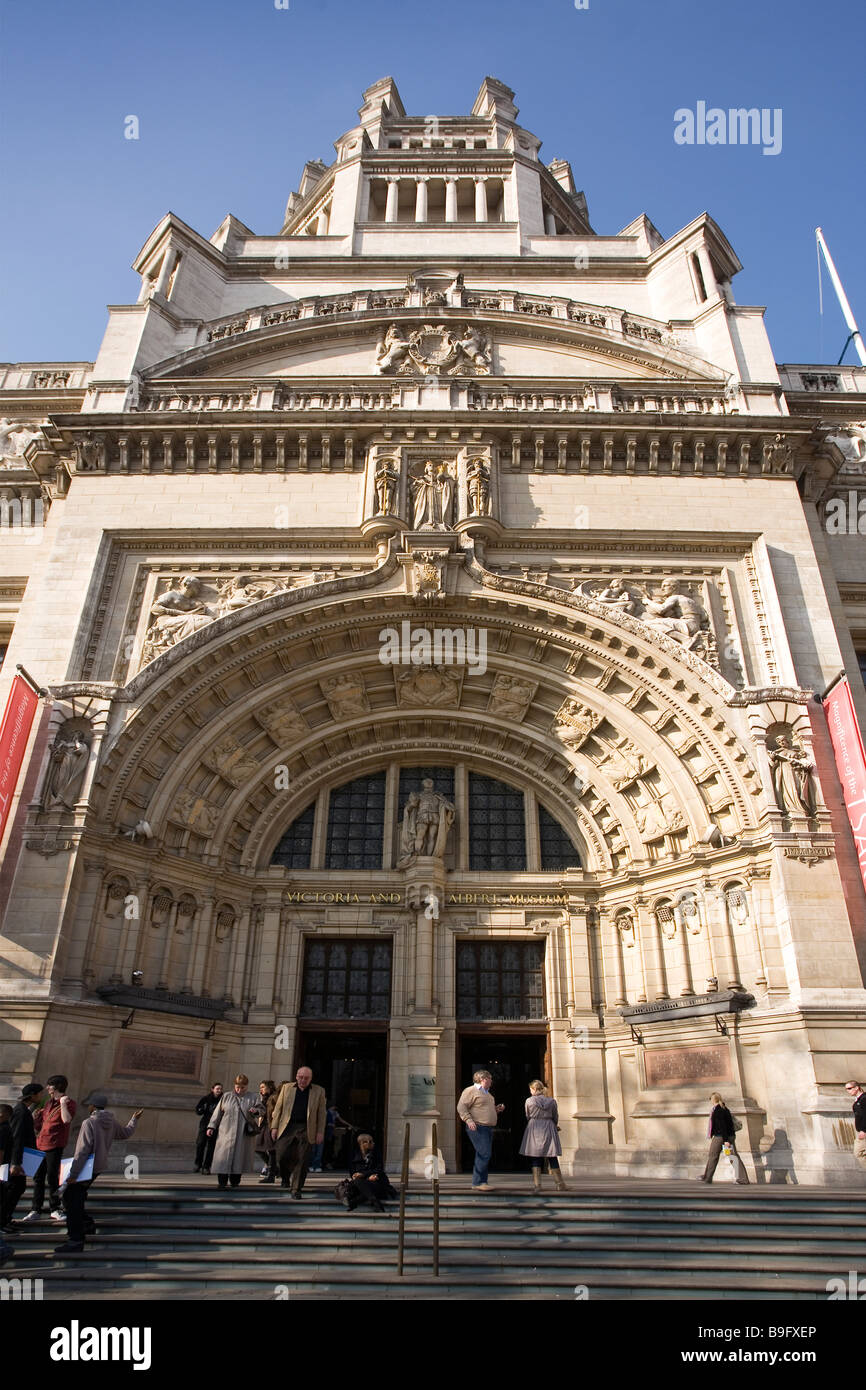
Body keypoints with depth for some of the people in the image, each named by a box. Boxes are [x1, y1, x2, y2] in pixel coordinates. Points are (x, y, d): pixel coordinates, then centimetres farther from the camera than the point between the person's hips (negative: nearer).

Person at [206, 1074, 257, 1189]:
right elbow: (217, 1112, 11)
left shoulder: (252, 1098, 8)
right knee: (223, 1155, -5)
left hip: (242, 1134, 0)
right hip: (226, 1132, 0)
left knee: (239, 1156, 2)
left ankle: (235, 1181, 17)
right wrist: (211, 1126, 5)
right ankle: (222, 1182, 6)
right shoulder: (226, 1096, 8)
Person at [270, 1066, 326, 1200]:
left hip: (306, 1130, -1)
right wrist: (274, 1127, 2)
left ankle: (296, 1189, 12)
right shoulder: (286, 1088, 9)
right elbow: (278, 1108, 9)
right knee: (281, 1156, -5)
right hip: (287, 1128, 1)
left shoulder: (318, 1091, 7)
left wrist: (320, 1132, 1)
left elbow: (321, 1113, 7)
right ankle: (286, 1178, 25)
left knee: (302, 1161, -3)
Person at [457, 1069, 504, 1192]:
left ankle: (482, 1182, 15)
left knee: (485, 1156, 9)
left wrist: (497, 1109, 15)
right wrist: (468, 1120, -27)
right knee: (484, 1154, -15)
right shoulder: (471, 1091, -7)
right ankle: (477, 1183, -10)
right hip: (478, 1127, -10)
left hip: (488, 1128, 10)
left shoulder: (487, 1093, 23)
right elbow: (461, 1107, -15)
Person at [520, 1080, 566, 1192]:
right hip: (549, 1130, 2)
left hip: (534, 1130, -2)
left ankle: (537, 1185, 0)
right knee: (553, 1158, 10)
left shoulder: (529, 1101, -4)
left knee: (535, 1158, 5)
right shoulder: (552, 1101, 2)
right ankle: (560, 1184, 10)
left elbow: (528, 1117, 7)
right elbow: (556, 1118, 10)